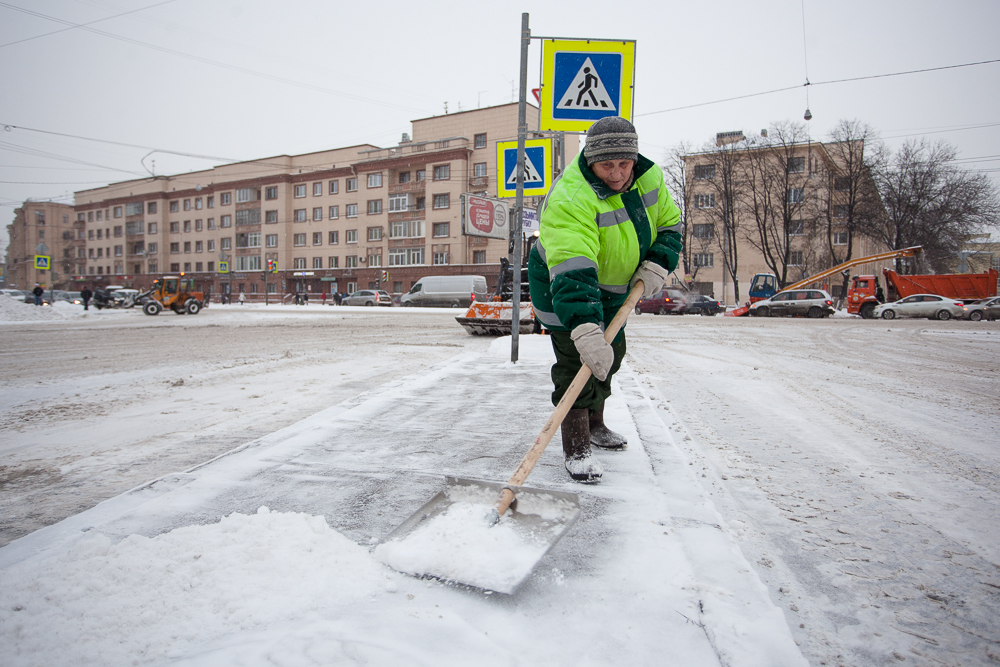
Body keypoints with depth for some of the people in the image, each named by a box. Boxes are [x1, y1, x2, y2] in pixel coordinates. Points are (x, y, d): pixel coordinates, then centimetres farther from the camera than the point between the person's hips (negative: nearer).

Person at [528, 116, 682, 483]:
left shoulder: (649, 177, -11)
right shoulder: (570, 199, -35)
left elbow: (670, 223, 4)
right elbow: (572, 273, -46)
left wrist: (657, 263, -15)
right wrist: (585, 329, -56)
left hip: (612, 288, 8)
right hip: (562, 287, -7)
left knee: (610, 354, 17)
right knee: (577, 361, -15)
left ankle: (594, 425, 36)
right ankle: (576, 447, -5)